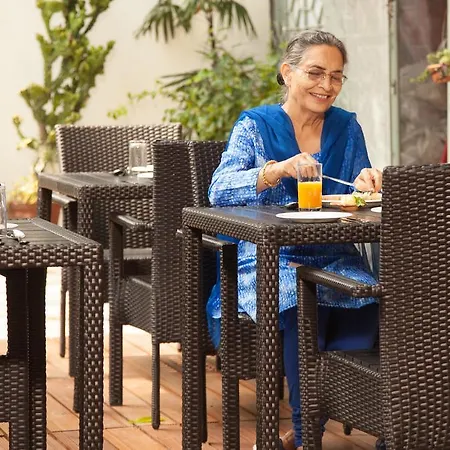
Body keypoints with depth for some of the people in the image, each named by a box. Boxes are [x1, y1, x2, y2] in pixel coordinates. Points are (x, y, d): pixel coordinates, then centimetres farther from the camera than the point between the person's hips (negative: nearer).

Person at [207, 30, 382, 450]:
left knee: (366, 313, -30)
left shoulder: (347, 127, 14)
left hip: (335, 260, 3)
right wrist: (278, 171, -27)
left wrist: (365, 184, -14)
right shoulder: (255, 125, 4)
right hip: (270, 259, -3)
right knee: (301, 310, -36)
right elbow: (219, 191, -11)